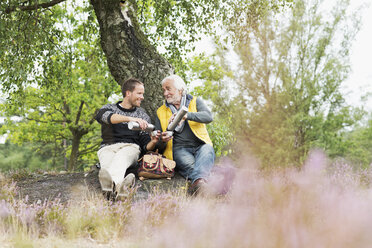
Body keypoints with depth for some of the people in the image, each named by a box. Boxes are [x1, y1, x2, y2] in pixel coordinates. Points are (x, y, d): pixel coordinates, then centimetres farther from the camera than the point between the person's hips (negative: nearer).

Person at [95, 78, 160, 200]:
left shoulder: (142, 115, 24)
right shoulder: (109, 108, 18)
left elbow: (145, 145, 17)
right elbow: (101, 116, -12)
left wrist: (152, 142, -10)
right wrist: (130, 119, -27)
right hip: (108, 147, 0)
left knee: (120, 158, -39)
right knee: (108, 162, -39)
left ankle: (111, 184, -72)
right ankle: (118, 187, -72)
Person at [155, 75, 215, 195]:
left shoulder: (195, 101, 16)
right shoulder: (161, 112, 19)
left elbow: (208, 117, -8)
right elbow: (159, 145, 16)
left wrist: (186, 115, -25)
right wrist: (163, 141, -11)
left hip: (200, 145, 0)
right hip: (179, 149, 0)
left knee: (207, 150, -36)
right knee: (189, 165, -34)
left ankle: (198, 181, -63)